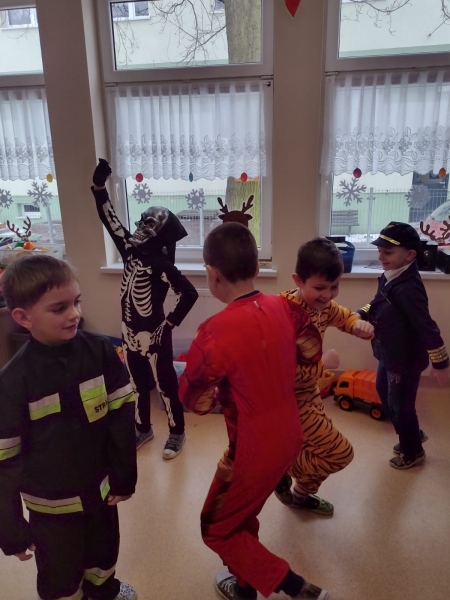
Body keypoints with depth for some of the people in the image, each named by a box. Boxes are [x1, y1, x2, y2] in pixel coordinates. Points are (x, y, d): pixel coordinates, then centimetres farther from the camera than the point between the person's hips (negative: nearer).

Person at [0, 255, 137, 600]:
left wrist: (124, 475, -1)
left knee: (104, 553, 29)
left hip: (100, 487, 3)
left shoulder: (101, 352, -17)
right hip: (51, 504, -3)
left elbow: (122, 416, -8)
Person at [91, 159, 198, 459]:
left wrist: (171, 323, -16)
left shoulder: (162, 264, -20)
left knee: (166, 385, 10)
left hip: (154, 336, -7)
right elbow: (110, 219, 3)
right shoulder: (131, 249, -1)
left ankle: (177, 433, 29)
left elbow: (190, 294, -23)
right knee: (138, 385, 21)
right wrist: (99, 187, -4)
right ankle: (143, 429, 41)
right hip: (130, 333, 7)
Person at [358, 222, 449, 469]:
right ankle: (413, 435, 47)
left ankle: (413, 452, 36)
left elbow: (427, 328, -28)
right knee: (384, 393, 25)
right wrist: (359, 316, -5)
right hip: (389, 355, 10)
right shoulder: (389, 278, -2)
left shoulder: (408, 288, -31)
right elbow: (379, 306, 13)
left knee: (400, 405, 10)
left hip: (406, 360, -9)